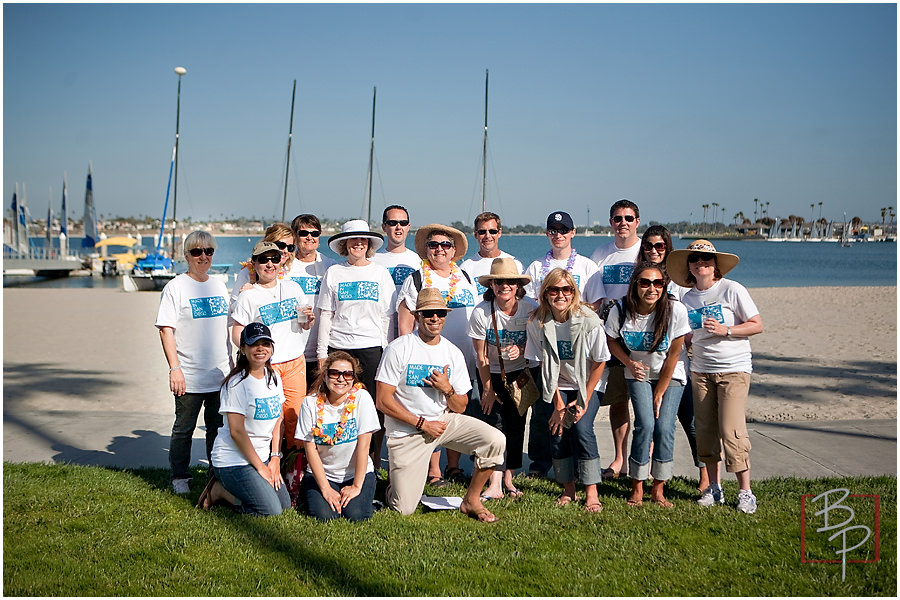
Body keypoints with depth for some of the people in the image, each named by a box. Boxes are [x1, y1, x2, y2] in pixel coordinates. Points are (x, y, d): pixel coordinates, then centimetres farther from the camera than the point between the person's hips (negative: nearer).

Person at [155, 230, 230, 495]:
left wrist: (232, 364, 18)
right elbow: (166, 330, -9)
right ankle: (179, 478, 19)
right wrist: (175, 368, -16)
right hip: (189, 376, -5)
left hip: (221, 374, 5)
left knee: (219, 428, 12)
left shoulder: (219, 286, 12)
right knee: (184, 429, 5)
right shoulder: (176, 287, -5)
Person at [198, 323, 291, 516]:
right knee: (270, 511, -13)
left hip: (262, 455, 8)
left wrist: (275, 458, 1)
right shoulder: (237, 383, -18)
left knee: (285, 504, 6)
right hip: (233, 459, -8)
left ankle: (229, 488, 19)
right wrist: (260, 466, -15)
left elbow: (278, 421, 9)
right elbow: (236, 431, -20)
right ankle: (220, 490, 6)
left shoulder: (273, 377, 5)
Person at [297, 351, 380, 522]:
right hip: (321, 473, 1)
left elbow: (363, 445, -13)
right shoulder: (311, 403, -8)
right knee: (324, 515, -22)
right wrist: (326, 488, -14)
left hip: (357, 472, -1)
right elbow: (311, 449, -8)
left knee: (356, 515, -23)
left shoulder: (362, 398, -12)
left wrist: (356, 486, -15)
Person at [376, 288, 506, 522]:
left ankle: (471, 501, 2)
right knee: (403, 509, -8)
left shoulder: (453, 353, 3)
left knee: (496, 441, -19)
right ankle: (397, 482, 29)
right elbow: (382, 401, -12)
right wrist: (423, 424, -14)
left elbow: (460, 408, 6)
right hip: (407, 432, -4)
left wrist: (447, 389, -16)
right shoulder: (399, 349, -10)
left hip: (445, 420, 4)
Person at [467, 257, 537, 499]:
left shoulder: (531, 308, -17)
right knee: (496, 421, -12)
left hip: (520, 372, 1)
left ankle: (509, 478, 11)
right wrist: (487, 389, -10)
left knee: (516, 421, -3)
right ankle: (495, 483, -14)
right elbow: (481, 355, -11)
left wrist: (521, 349, -25)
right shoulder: (481, 312, -19)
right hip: (492, 373, -1)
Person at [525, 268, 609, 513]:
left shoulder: (589, 320, -21)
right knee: (558, 431, -12)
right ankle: (568, 490, 6)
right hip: (557, 386, 2)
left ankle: (591, 492, -8)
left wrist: (585, 400, -11)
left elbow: (599, 362, -10)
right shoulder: (537, 323, -14)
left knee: (582, 428, -19)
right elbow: (544, 364, -7)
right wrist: (558, 404, -9)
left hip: (588, 385, -2)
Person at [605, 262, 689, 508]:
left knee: (664, 428, -13)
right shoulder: (620, 311, -17)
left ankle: (658, 489, 4)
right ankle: (637, 487, 0)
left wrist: (659, 393, -10)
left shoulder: (676, 310, -22)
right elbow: (611, 340, 3)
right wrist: (629, 363, -15)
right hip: (639, 375, 1)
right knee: (645, 425, -16)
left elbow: (673, 354, -14)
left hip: (670, 377, 0)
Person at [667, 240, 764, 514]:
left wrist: (725, 330, -17)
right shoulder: (686, 299, 9)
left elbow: (757, 325, -5)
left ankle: (745, 491, -1)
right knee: (706, 430, 4)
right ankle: (714, 488, 16)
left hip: (734, 368, -5)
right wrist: (690, 351, 0)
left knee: (731, 430, -12)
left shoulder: (732, 290, -6)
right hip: (700, 370, 5)